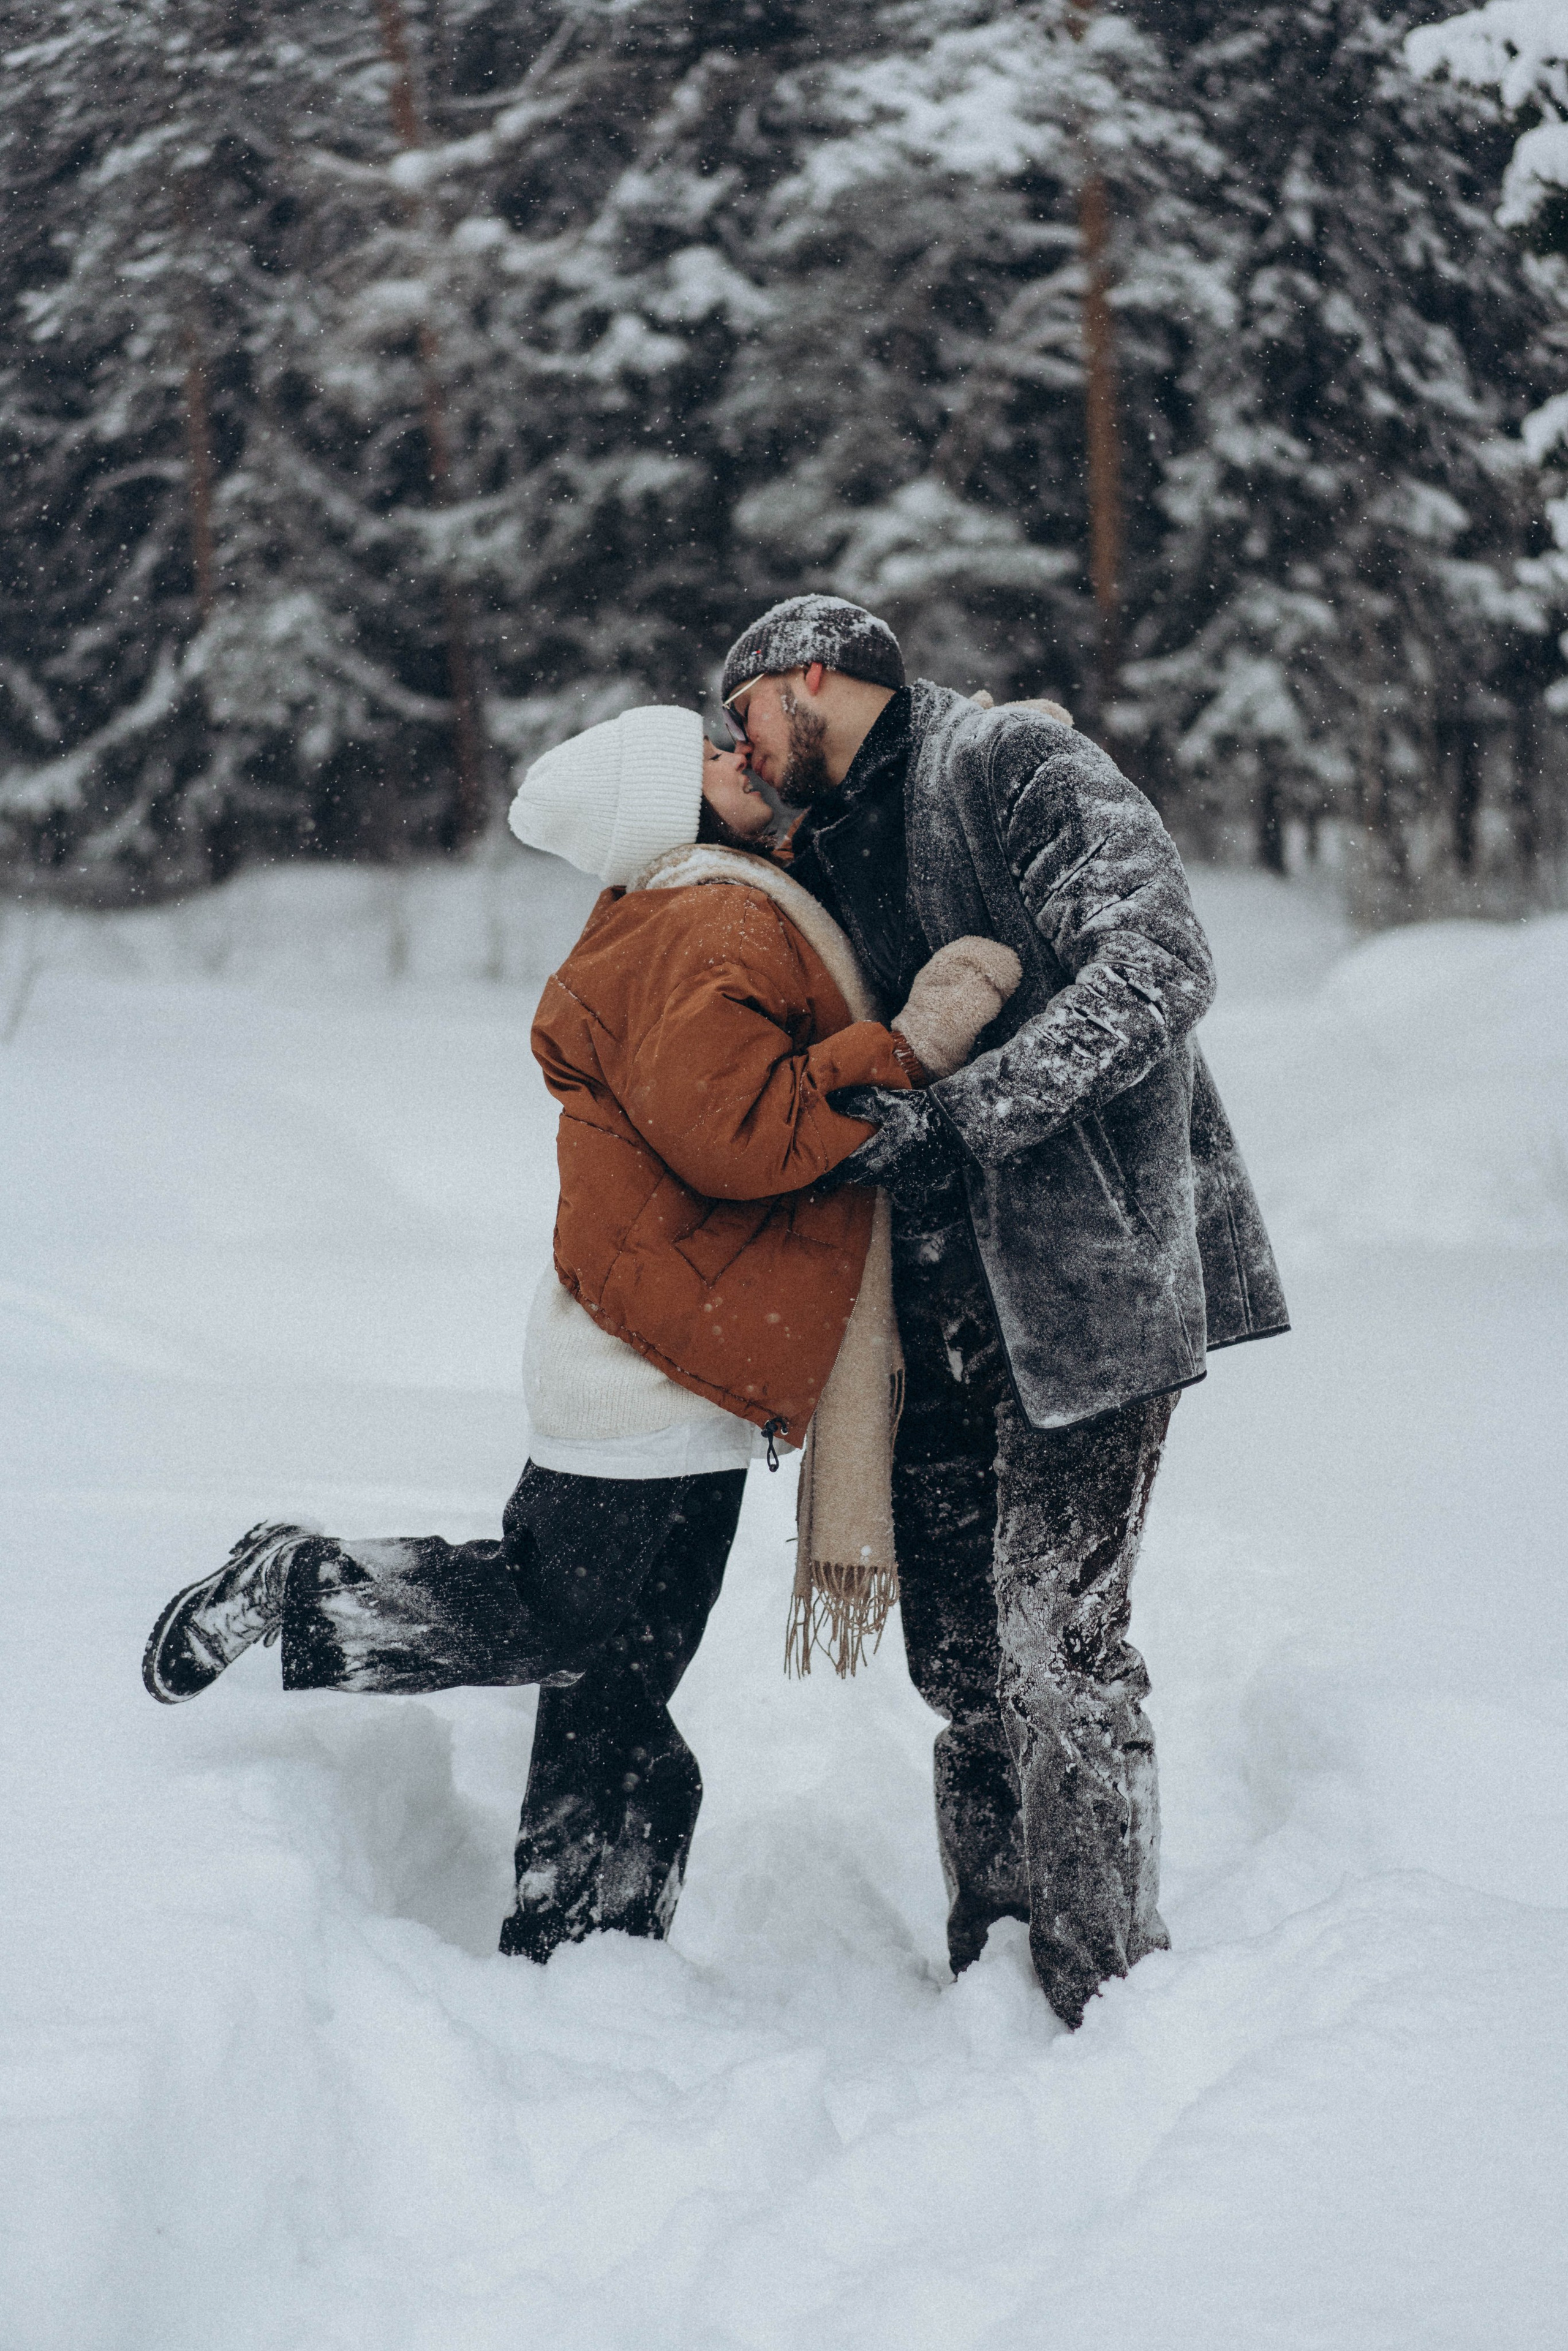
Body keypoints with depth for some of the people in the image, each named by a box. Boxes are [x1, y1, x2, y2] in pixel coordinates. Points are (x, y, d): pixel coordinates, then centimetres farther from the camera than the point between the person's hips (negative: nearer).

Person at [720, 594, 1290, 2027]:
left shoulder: (1017, 765, -5)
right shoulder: (826, 857, 19)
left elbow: (1157, 965, -20)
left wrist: (962, 1113, -25)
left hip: (1091, 1268, -8)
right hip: (934, 1301, 8)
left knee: (1056, 1640, -9)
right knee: (957, 1645, 9)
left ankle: (1108, 2001, -1)